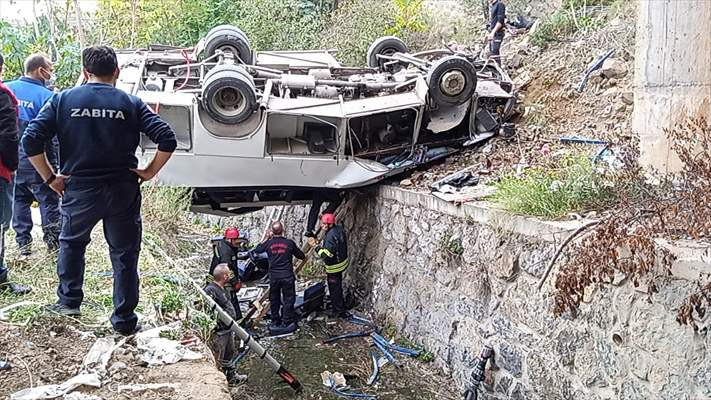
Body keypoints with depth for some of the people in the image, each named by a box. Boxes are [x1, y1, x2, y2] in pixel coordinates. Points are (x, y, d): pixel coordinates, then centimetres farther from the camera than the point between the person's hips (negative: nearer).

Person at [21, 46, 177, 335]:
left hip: (79, 190, 1)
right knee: (124, 255, 12)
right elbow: (167, 140, -10)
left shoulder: (62, 100, 0)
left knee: (70, 243, 28)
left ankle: (68, 301, 30)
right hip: (123, 191, 0)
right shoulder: (131, 103, 0)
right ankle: (124, 320, 16)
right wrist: (149, 172, 0)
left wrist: (50, 177, 1)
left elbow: (30, 141, -7)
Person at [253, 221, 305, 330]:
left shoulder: (269, 243, -4)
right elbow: (302, 256, 1)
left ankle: (275, 321, 24)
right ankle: (286, 321, 8)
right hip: (287, 276, -2)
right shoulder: (289, 243, -7)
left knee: (274, 300, 16)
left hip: (273, 277, 2)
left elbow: (257, 250, 15)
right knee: (288, 299, 7)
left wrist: (267, 239, 17)